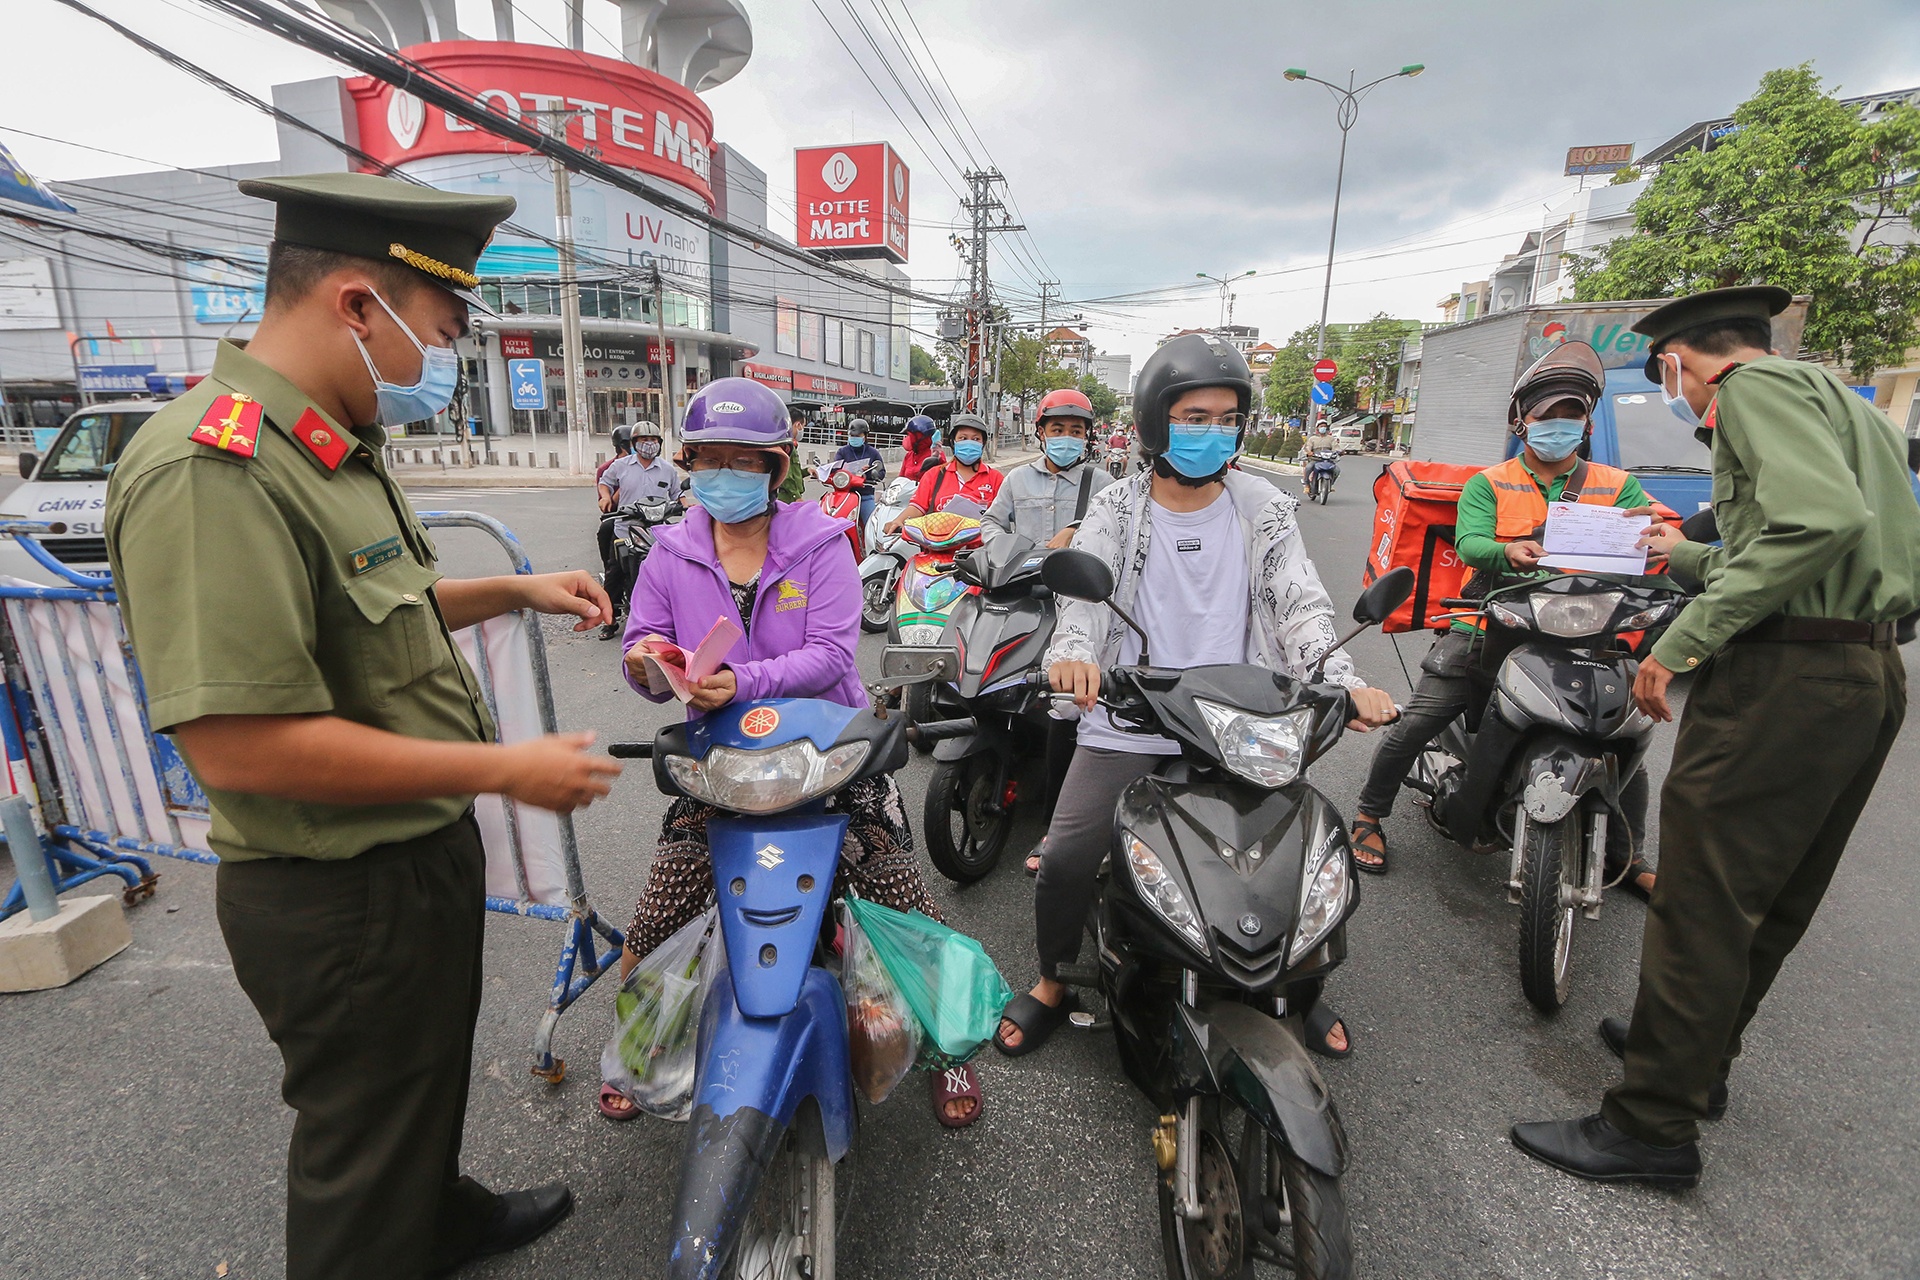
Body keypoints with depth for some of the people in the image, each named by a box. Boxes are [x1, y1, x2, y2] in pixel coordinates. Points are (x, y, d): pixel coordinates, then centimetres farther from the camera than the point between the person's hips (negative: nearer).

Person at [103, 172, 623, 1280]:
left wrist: (515, 591, 11)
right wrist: (504, 769, -26)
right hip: (343, 906, -10)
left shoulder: (337, 453, 7)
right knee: (365, 1154, 14)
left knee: (429, 1080, 33)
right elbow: (235, 744, -31)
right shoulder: (212, 470, -27)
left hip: (425, 857, 10)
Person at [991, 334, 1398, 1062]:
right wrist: (1073, 655, -34)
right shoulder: (1115, 511, 3)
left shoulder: (1265, 512, 7)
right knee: (1067, 858, -10)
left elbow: (1300, 608, -2)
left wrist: (1345, 681, -20)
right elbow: (1084, 594, -11)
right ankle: (1053, 984, 20)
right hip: (1127, 724, -1)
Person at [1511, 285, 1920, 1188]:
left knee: (1702, 902, -5)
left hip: (1789, 675, -10)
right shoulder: (1837, 400, 22)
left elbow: (1826, 518, -24)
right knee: (1774, 897, 18)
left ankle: (1655, 1125, 5)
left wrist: (1685, 637, -23)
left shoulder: (1754, 387, -7)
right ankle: (1699, 1054, 35)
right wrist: (1689, 555, 40)